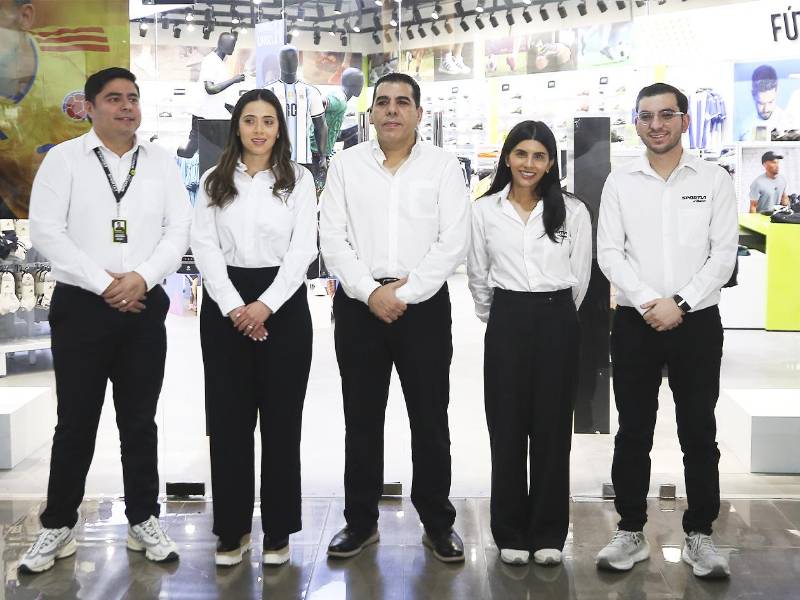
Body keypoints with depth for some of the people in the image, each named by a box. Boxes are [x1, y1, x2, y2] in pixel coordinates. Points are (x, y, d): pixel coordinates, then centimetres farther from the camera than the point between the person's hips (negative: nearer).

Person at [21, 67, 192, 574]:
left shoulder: (161, 162, 8)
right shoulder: (64, 159, 0)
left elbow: (179, 230, 2)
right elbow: (45, 231, -8)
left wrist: (141, 277, -13)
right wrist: (103, 283, -14)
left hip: (144, 306, 2)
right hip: (81, 305, -2)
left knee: (140, 421, 10)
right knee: (76, 422, 5)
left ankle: (144, 521, 22)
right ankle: (59, 527, 20)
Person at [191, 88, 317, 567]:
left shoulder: (299, 180, 4)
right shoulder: (214, 181, 9)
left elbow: (303, 248, -5)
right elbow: (205, 247, 0)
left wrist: (265, 305, -15)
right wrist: (234, 306, -12)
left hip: (283, 303, -1)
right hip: (225, 304, 2)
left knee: (282, 417, 3)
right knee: (228, 418, 4)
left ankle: (278, 531, 15)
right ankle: (233, 529, 16)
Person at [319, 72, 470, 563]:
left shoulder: (443, 165, 3)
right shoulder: (347, 164, 7)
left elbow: (454, 241, -5)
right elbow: (333, 237, 1)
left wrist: (405, 293, -11)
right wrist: (370, 292, -11)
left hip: (424, 304, -1)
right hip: (359, 303, 2)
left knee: (430, 418, 4)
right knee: (362, 417, 8)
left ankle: (438, 522, 18)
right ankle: (361, 521, 21)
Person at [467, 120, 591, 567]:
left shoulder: (573, 211, 1)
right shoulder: (485, 210, 4)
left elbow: (581, 276, 7)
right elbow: (478, 275, 11)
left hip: (557, 321, 0)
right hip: (507, 322, 1)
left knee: (552, 427, 5)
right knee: (507, 428, 4)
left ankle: (548, 533, 16)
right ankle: (510, 532, 16)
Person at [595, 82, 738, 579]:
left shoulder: (714, 180, 3)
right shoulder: (620, 182, 5)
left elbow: (724, 254, -3)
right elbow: (609, 253, -1)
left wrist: (680, 304, -13)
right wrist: (647, 302, -14)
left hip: (697, 322, -1)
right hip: (635, 322, 1)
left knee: (699, 434, 6)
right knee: (633, 433, 7)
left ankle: (700, 534, 19)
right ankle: (632, 532, 19)